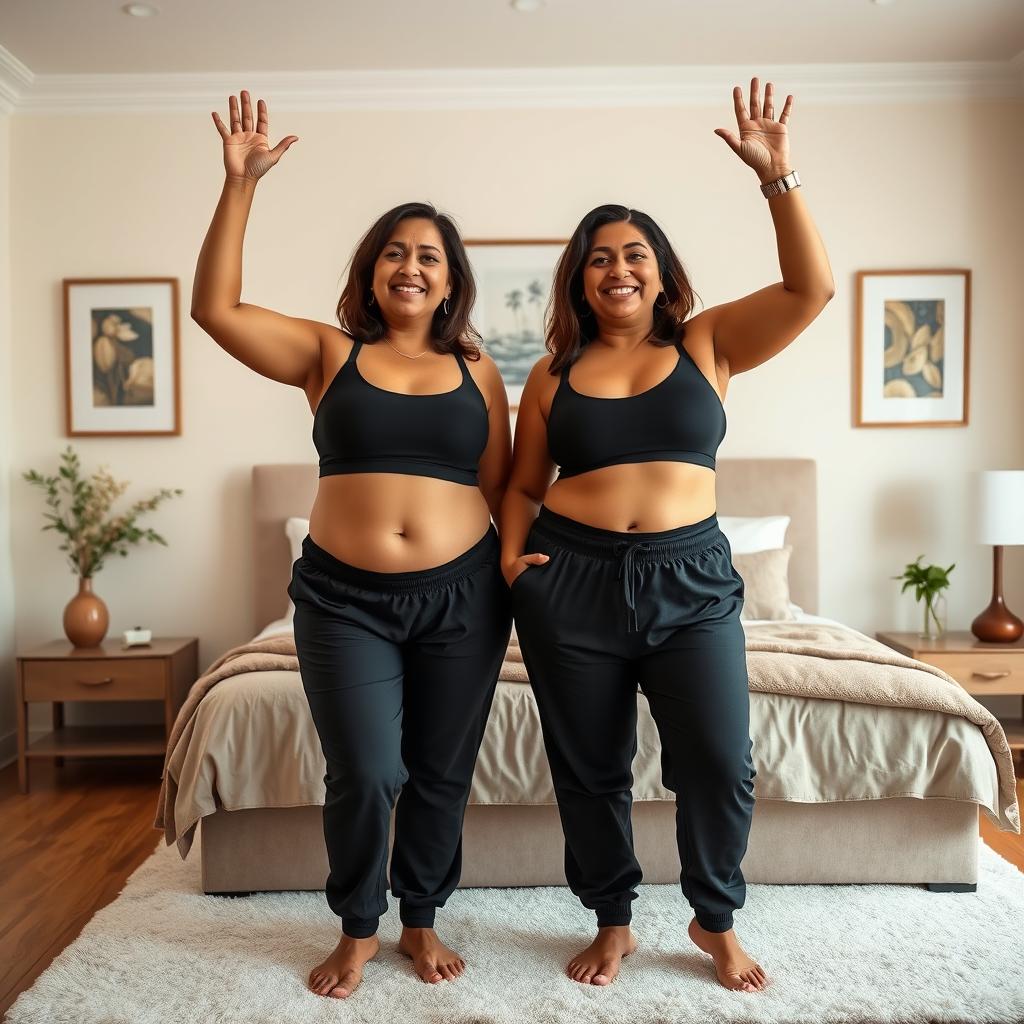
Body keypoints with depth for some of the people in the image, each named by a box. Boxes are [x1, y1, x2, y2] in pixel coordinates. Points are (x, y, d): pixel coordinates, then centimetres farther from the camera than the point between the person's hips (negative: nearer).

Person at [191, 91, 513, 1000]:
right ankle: (358, 930, 26)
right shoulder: (329, 354, 4)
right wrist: (240, 183, -11)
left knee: (442, 774, 10)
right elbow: (215, 308, -6)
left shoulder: (476, 370, 7)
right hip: (345, 598, -1)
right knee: (364, 774, -2)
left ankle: (422, 920, 34)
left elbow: (500, 487, 8)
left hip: (460, 595, 2)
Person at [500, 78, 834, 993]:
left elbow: (813, 288, -5)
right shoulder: (553, 376, 7)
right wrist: (512, 555, -3)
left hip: (692, 579, 0)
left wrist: (776, 175, -10)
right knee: (589, 771, 10)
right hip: (571, 584, 1)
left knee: (721, 766, -1)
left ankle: (717, 922, 28)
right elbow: (524, 484, 13)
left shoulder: (708, 345, 5)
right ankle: (613, 923, 34)